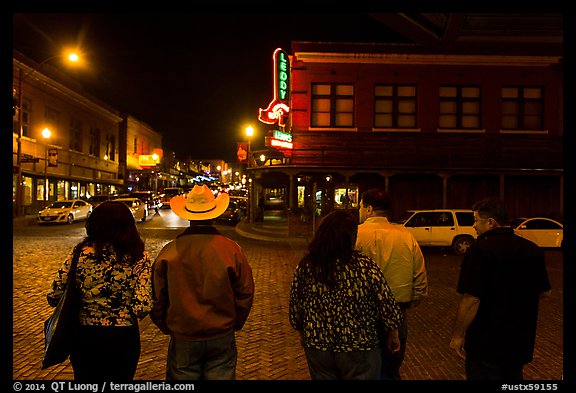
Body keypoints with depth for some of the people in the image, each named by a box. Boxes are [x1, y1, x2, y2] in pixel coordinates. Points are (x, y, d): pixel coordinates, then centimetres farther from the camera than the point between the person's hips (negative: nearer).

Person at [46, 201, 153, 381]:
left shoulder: (80, 251, -9)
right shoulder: (139, 257, -12)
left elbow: (55, 296, -7)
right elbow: (142, 306, -17)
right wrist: (127, 314, 5)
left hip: (84, 335, 1)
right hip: (124, 338, 0)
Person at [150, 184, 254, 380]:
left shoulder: (169, 251, -13)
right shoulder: (232, 249, -12)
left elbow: (156, 298, -3)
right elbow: (245, 294, -4)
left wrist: (167, 328, 14)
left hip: (182, 341, 0)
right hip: (222, 339, 0)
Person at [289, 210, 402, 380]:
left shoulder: (304, 267, -9)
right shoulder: (366, 267, -18)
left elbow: (294, 310, 0)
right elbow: (388, 308, -11)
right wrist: (393, 336, 8)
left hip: (317, 348, 3)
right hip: (358, 350, -3)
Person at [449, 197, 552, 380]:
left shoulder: (479, 250, -23)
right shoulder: (533, 249, 0)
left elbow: (471, 299, -27)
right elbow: (544, 291, 12)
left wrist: (458, 335, -16)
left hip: (486, 344, -7)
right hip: (522, 340, 7)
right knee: (514, 376, 26)